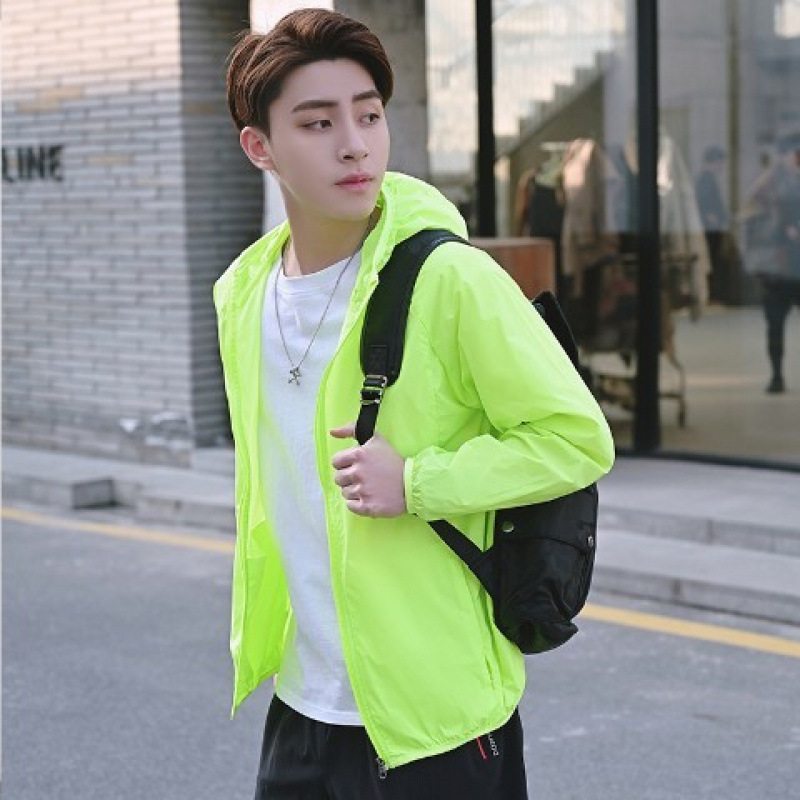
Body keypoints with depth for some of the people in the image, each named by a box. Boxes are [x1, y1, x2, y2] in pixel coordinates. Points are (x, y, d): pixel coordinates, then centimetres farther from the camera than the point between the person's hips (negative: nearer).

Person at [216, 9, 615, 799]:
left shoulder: (449, 280, -15)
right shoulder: (241, 295, 3)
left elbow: (579, 438, -13)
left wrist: (416, 483, -22)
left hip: (436, 722, -5)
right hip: (300, 706, 5)